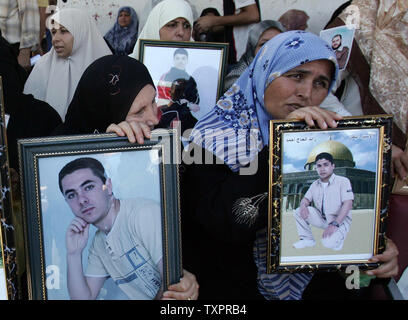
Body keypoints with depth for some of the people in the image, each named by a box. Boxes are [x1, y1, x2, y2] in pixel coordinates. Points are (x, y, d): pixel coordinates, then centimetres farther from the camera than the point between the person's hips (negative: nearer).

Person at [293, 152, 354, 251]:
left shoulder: (343, 181, -11)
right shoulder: (315, 184, 10)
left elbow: (348, 204, -20)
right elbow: (306, 199, 12)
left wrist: (334, 224, -30)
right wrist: (303, 206, -16)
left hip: (340, 220, -6)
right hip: (321, 218, 6)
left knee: (329, 243, -31)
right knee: (298, 212, -13)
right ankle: (308, 239, 1)